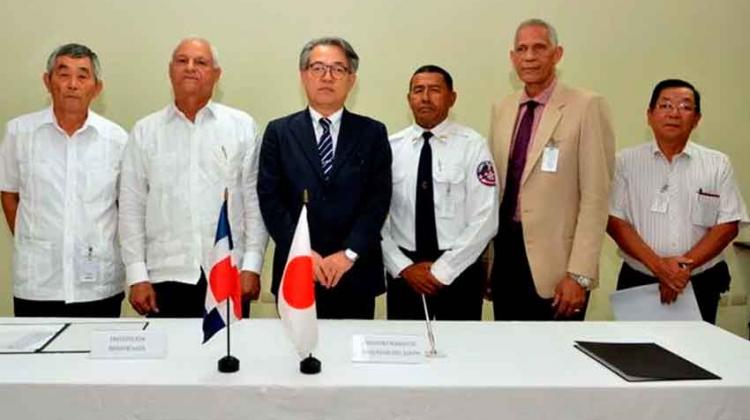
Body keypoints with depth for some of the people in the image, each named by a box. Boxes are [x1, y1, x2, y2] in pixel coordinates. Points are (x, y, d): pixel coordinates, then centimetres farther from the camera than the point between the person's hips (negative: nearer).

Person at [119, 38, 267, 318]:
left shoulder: (242, 126, 4)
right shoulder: (145, 132, 6)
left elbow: (255, 200, 1)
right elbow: (132, 207, 5)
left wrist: (252, 266, -4)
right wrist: (137, 275, 0)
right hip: (166, 275, 1)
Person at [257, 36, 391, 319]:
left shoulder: (372, 133, 5)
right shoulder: (279, 132, 5)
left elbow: (379, 198, -2)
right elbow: (269, 198, -1)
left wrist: (349, 253, -11)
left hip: (356, 275, 0)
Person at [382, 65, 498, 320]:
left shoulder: (472, 145, -7)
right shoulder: (391, 147, 1)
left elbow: (485, 220, -11)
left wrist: (442, 270, -12)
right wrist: (403, 267, -10)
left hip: (459, 272, -2)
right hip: (403, 274, 2)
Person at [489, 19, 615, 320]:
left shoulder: (586, 107, -8)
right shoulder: (502, 110, 10)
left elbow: (595, 196, -12)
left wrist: (580, 274, -16)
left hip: (554, 259, -5)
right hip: (505, 251, 5)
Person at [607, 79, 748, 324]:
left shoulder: (718, 164, 5)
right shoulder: (626, 162, 2)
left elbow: (728, 226, 0)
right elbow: (615, 221, -4)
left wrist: (686, 267, -12)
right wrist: (658, 265, -14)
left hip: (701, 286, 1)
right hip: (637, 284, -1)